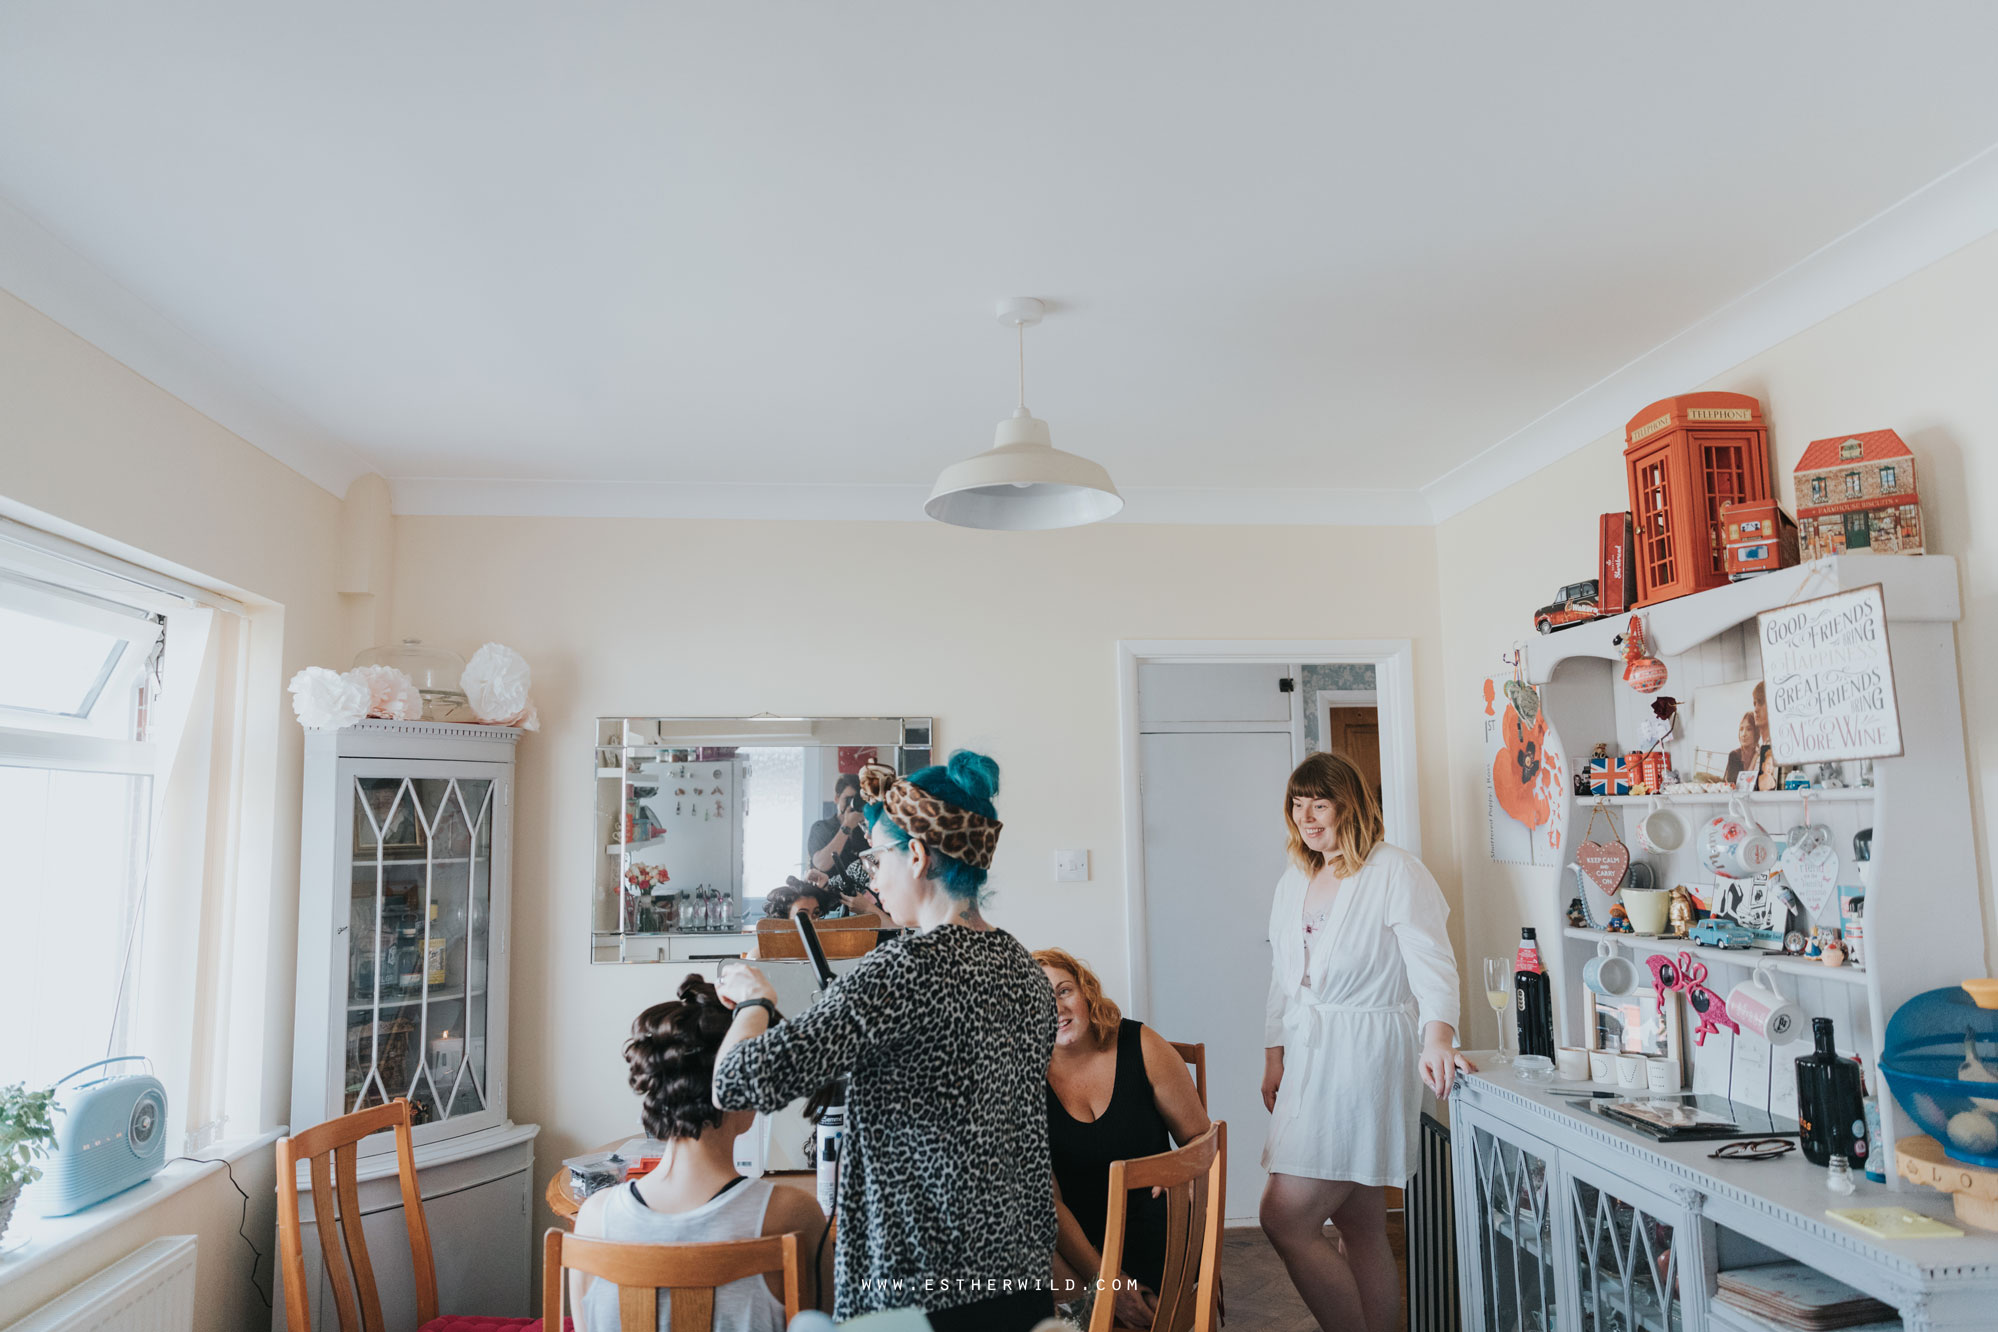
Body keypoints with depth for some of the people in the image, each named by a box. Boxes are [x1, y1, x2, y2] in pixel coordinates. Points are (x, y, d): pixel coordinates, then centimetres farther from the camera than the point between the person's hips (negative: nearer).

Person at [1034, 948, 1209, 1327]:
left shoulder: (1142, 1047, -6)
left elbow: (1200, 1142, 1)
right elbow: (1047, 1200, -10)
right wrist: (1101, 1278, -18)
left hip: (1151, 1238, 0)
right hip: (1074, 1242, 1)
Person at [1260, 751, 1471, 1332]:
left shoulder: (1395, 872, -8)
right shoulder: (1294, 881, 14)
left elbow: (1432, 964, -16)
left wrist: (1436, 1042, -30)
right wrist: (1274, 1057, 17)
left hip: (1367, 1054, -7)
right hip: (1309, 1055, 7)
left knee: (1286, 1219, -9)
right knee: (1362, 1227, 11)